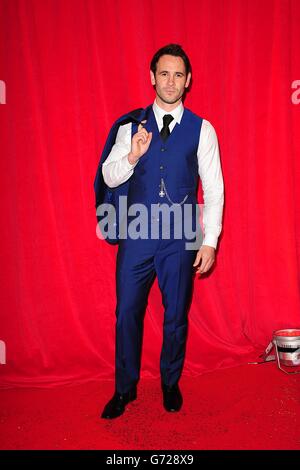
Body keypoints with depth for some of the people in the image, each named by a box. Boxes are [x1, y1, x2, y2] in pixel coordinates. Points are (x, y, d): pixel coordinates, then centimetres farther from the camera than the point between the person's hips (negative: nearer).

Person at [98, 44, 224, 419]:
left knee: (176, 315, 11)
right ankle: (125, 388, 31)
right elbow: (109, 178, 2)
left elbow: (213, 188, -1)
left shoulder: (202, 130, 0)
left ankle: (171, 383, 37)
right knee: (127, 313, 8)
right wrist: (132, 156, -17)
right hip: (136, 235, 1)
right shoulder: (131, 126, 4)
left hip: (180, 238, -1)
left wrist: (210, 241, -5)